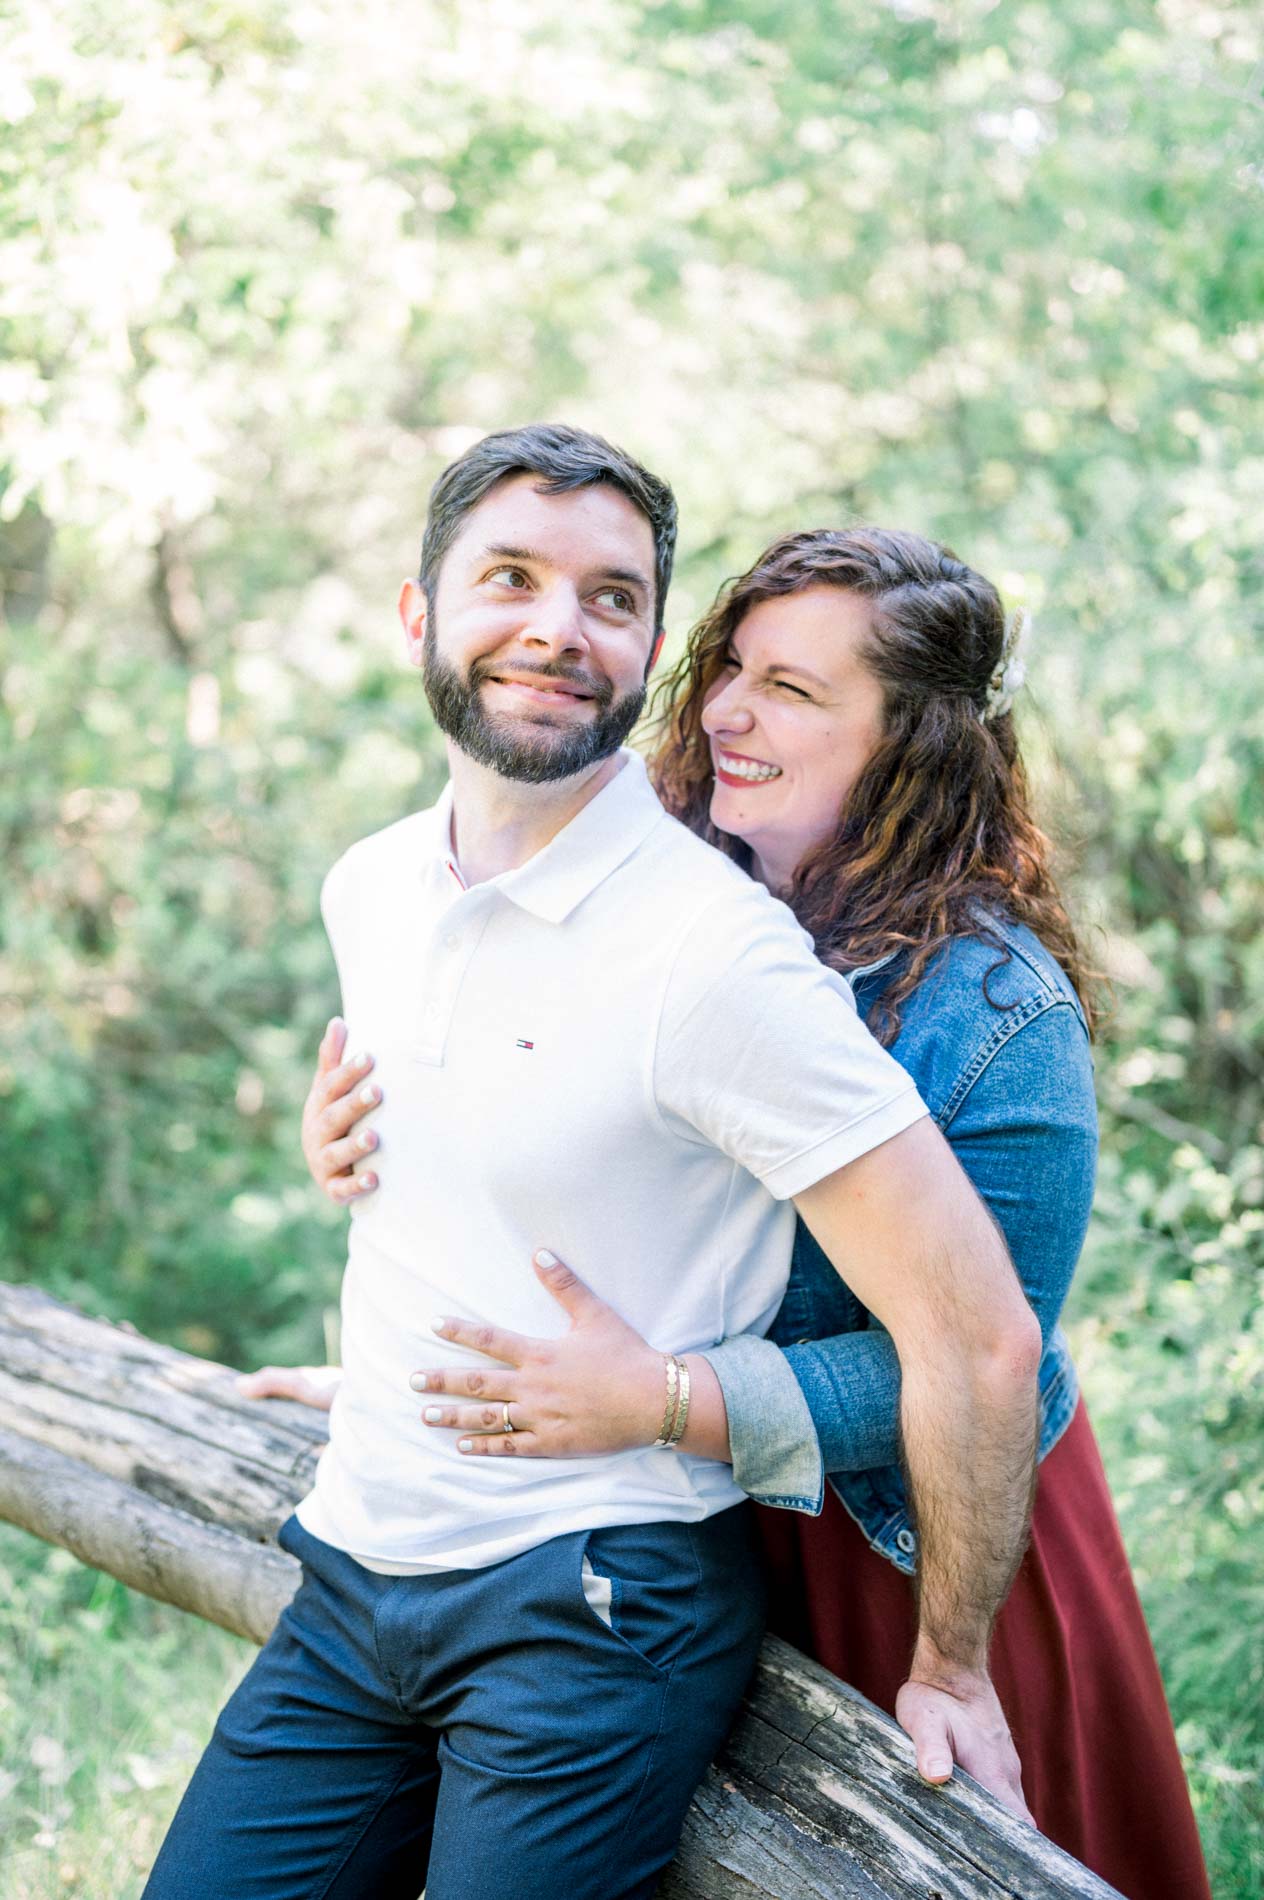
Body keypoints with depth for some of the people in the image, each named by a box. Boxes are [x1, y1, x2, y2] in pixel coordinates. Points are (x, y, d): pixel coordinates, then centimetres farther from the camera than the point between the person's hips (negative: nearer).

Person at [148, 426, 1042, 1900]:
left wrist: (950, 1668, -9)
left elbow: (977, 1335, -19)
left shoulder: (717, 955, -19)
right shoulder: (366, 891, 5)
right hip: (346, 1579, 7)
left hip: (592, 1613, -6)